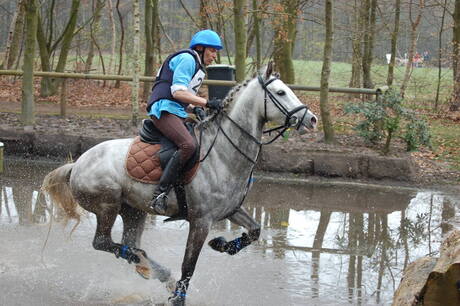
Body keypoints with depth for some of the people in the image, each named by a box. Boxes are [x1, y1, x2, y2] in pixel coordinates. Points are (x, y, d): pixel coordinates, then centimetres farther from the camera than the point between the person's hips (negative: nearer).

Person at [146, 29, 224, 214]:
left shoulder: (197, 67, 27)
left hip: (177, 113, 11)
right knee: (188, 145, -30)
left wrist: (195, 108, 7)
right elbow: (177, 92, -16)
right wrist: (206, 103, -17)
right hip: (164, 109, -11)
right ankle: (159, 195, -33)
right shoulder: (186, 59, -4)